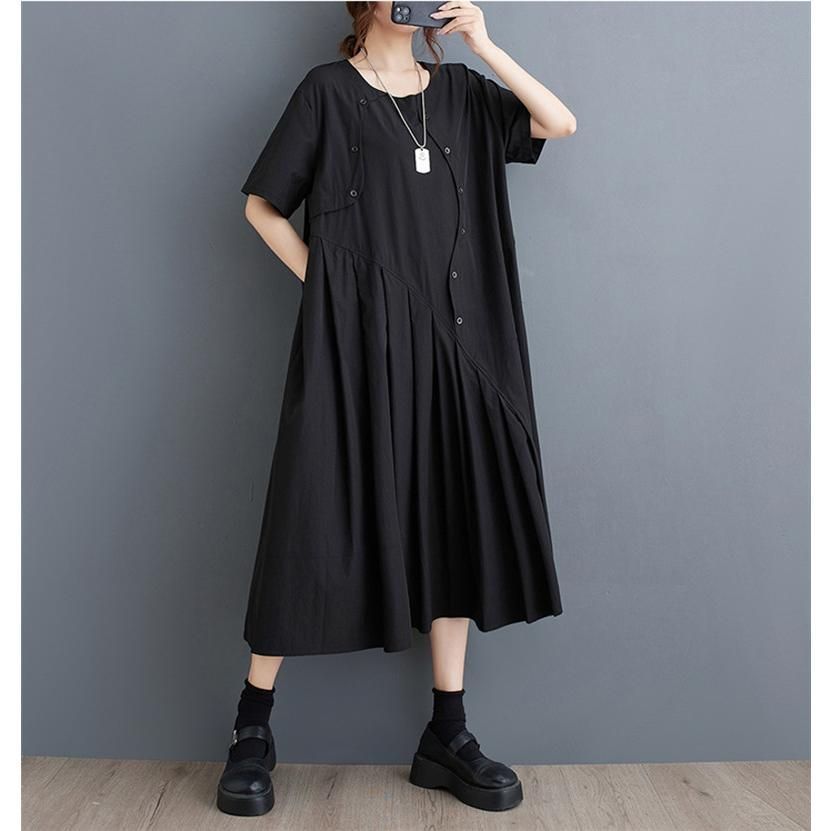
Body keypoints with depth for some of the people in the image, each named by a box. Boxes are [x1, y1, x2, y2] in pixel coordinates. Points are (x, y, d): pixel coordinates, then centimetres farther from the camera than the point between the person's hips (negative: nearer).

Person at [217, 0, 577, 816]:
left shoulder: (459, 90, 16)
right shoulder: (328, 89, 6)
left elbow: (560, 123, 5)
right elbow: (262, 205, 6)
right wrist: (325, 283, -3)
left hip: (445, 338, 5)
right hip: (352, 337, -4)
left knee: (454, 521, 3)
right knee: (319, 520, -4)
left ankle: (446, 735, 14)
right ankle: (252, 728, 13)